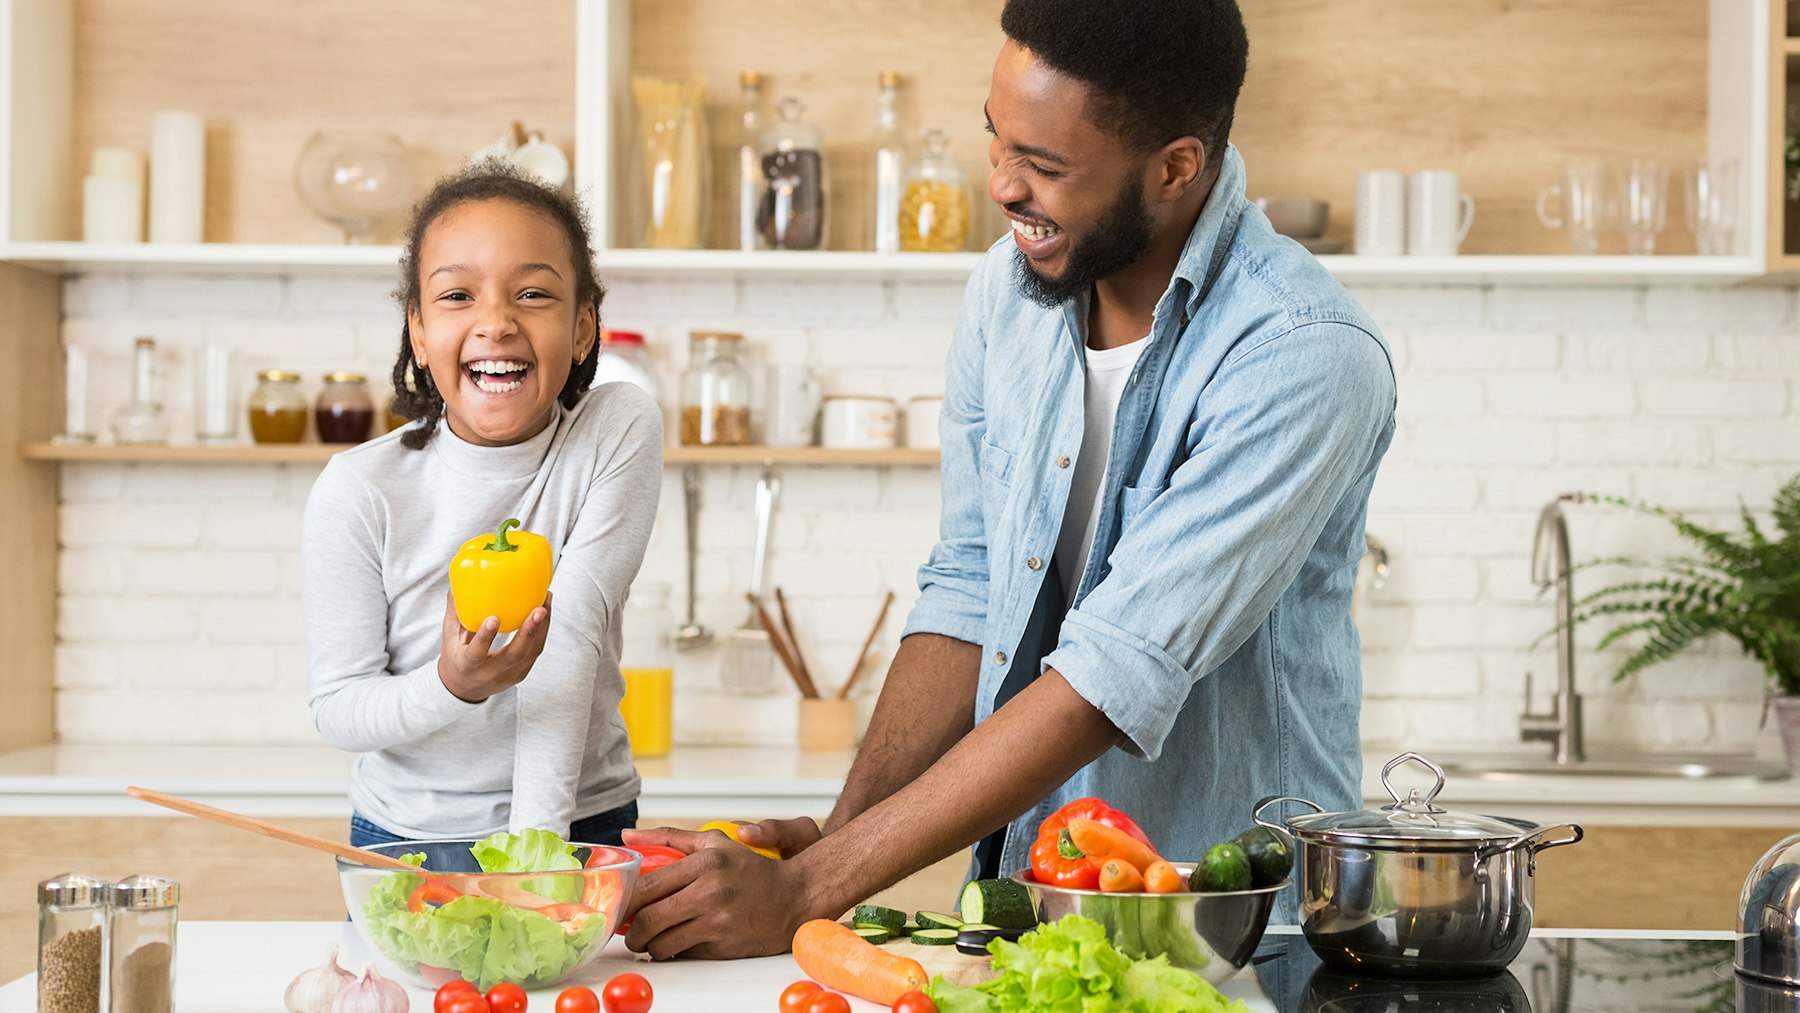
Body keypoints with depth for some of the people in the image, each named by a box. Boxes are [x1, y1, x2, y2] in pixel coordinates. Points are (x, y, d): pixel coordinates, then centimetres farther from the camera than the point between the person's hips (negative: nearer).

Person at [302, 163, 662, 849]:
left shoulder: (620, 433, -9)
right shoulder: (360, 491, -11)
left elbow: (569, 635, -15)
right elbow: (336, 710, -8)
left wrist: (537, 839, -22)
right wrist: (452, 686, -27)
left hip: (580, 823, 0)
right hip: (405, 834, 0)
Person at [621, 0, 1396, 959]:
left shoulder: (1305, 355, -19)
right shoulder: (1008, 287, 3)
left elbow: (1114, 678, -24)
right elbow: (966, 594, 7)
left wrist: (808, 891, -25)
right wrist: (835, 833, -7)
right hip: (1019, 905, 5)